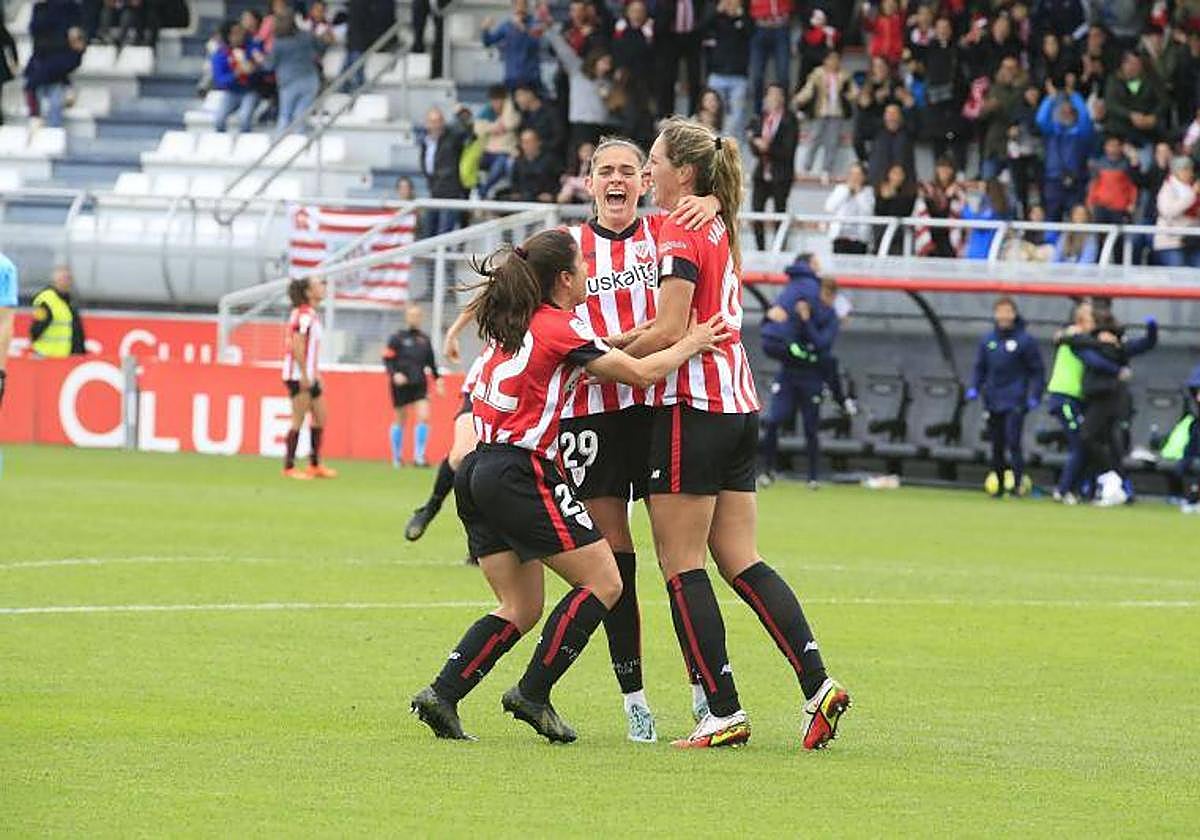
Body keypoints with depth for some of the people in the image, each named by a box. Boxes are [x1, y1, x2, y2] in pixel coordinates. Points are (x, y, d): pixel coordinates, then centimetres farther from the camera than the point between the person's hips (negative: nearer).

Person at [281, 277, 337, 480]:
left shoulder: (312, 315, 16)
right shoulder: (304, 314, -13)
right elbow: (297, 345, -20)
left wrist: (315, 375, 19)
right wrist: (304, 375, -22)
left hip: (309, 376, 10)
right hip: (299, 376, -10)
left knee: (320, 417, 11)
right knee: (299, 420, -8)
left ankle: (315, 465, 17)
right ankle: (289, 467, -5)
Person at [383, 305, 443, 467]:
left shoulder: (424, 339, 10)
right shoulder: (397, 337, -2)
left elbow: (431, 362, 20)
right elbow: (387, 359, -5)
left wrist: (437, 379, 14)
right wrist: (394, 374, -20)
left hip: (419, 385, 3)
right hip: (401, 385, -3)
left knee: (424, 417, -13)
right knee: (401, 421, 6)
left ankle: (419, 456, -6)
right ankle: (396, 457, 21)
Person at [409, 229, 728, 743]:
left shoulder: (509, 321, 15)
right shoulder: (559, 329, -9)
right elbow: (641, 373, -6)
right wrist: (690, 345, 9)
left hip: (480, 472, 9)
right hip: (521, 474, -9)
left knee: (520, 608, 12)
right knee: (603, 583, 0)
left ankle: (442, 695, -1)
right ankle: (532, 695, -2)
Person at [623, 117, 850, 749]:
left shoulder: (681, 236, -11)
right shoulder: (721, 232, 16)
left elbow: (669, 333, -17)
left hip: (693, 410, -9)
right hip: (740, 406, 9)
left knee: (681, 563, -3)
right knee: (740, 560, 7)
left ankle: (721, 710, -7)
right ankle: (817, 685, -4)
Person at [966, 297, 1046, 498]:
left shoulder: (1025, 340, -3)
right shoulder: (988, 340, 10)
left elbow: (1037, 370, 0)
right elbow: (980, 368, 19)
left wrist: (1035, 396, -9)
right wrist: (975, 387, 2)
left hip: (1015, 402, -5)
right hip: (993, 402, 5)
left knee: (1013, 443, -15)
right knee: (997, 447, 8)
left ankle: (1018, 484, -14)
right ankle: (999, 486, 16)